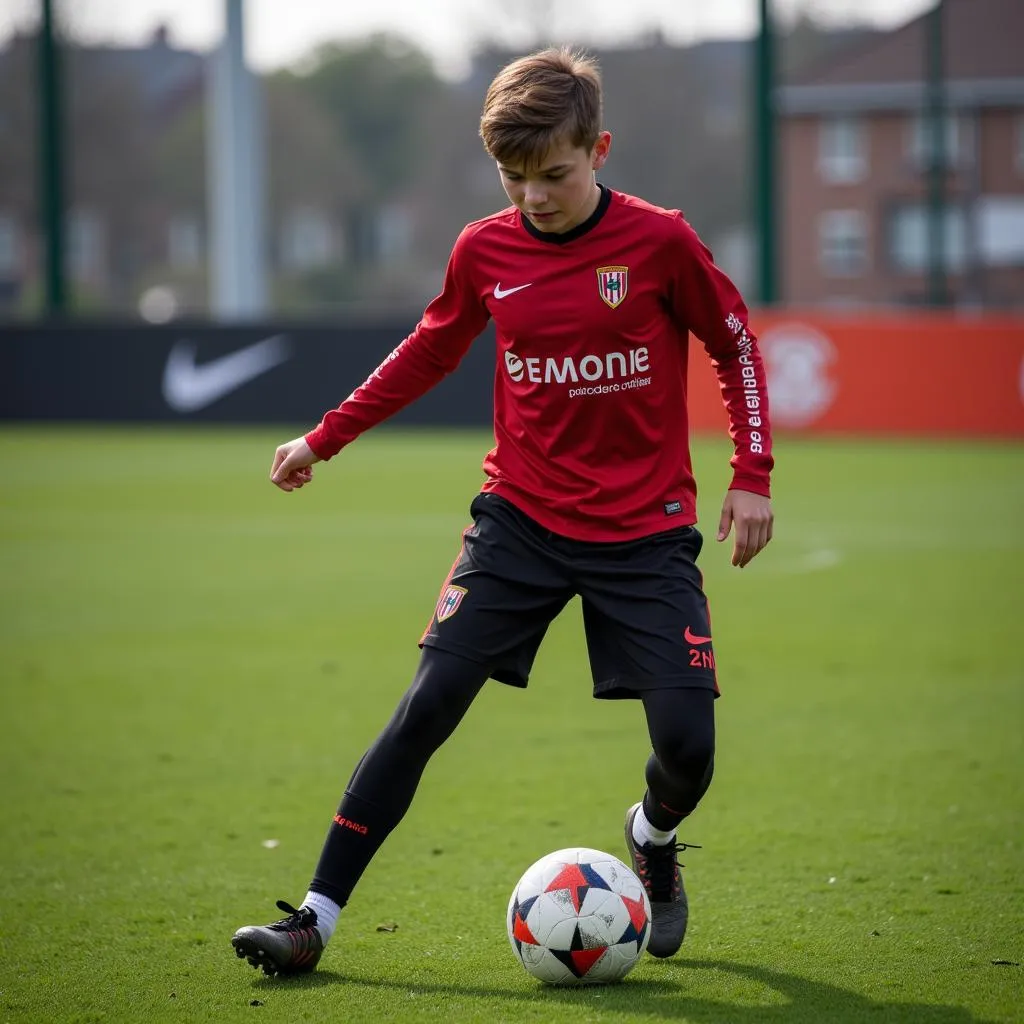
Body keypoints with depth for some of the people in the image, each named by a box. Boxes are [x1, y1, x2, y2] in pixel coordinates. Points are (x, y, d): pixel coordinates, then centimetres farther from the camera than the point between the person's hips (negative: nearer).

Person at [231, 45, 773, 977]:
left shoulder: (660, 242, -9)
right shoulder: (485, 251, -1)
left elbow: (736, 347, 3)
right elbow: (431, 350, 17)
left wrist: (753, 475, -1)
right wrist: (325, 438, 17)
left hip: (645, 532, -2)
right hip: (521, 519, 2)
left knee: (687, 743, -9)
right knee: (427, 706, -10)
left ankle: (653, 842, 28)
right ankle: (316, 917, -6)